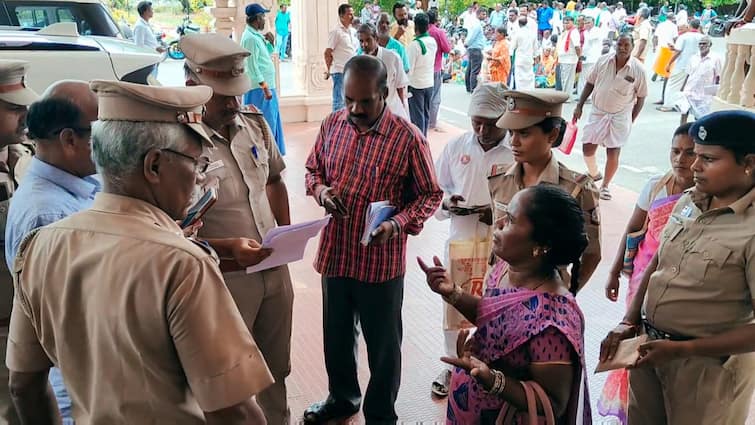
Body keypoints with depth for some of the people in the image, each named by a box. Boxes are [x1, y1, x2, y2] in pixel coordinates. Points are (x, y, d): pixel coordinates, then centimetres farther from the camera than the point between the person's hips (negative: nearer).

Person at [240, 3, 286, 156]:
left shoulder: (256, 35, 13)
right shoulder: (250, 37, -17)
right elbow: (253, 66, -21)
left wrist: (269, 42, 7)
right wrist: (265, 88, -21)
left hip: (266, 86, 10)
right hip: (259, 89, -10)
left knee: (270, 121, 16)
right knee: (264, 123, -6)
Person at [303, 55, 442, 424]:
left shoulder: (408, 138, -15)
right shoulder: (331, 124, -1)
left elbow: (429, 194, -7)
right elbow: (312, 168, 13)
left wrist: (398, 224, -23)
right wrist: (320, 189, -9)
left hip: (381, 261, -4)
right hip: (334, 253, 5)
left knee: (382, 344, 14)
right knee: (335, 334, 23)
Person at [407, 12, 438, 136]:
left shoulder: (415, 44, -19)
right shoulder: (433, 41, 1)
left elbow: (409, 67, -16)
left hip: (416, 85, -6)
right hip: (430, 83, 6)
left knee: (417, 115, 1)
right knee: (426, 113, 15)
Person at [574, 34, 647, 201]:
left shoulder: (638, 69, -12)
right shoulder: (603, 61, -6)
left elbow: (640, 97, -2)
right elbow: (590, 84, 5)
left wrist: (631, 120, -2)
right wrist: (579, 106, 0)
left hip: (620, 116, -2)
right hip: (597, 112, 2)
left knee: (613, 154, 0)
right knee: (587, 148, 2)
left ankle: (605, 186, 21)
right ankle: (594, 175, 32)